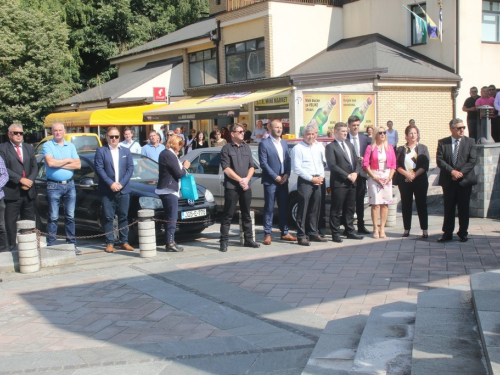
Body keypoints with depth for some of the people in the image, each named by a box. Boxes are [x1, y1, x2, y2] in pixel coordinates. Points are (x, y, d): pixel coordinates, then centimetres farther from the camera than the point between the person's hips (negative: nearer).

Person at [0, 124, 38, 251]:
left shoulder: (29, 148, 16)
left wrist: (30, 180, -9)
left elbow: (35, 167, 9)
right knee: (11, 222, 0)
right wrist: (21, 180, -17)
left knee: (29, 221, 10)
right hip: (12, 192, -4)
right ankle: (12, 248, 7)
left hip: (29, 192, 5)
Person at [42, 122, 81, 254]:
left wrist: (59, 164, -8)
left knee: (70, 216, 6)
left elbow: (78, 165, 0)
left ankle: (71, 244, 11)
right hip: (54, 185, -4)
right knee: (53, 217, -3)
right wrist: (67, 160, -3)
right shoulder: (47, 145, 1)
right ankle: (50, 245, 1)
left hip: (69, 184, 4)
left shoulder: (71, 146, 13)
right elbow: (50, 162, -16)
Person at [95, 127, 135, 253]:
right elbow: (99, 169, -5)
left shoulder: (126, 151, 13)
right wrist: (110, 183, -13)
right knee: (108, 218, -1)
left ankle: (124, 242, 12)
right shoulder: (101, 151, 4)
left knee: (123, 217, 5)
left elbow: (130, 168, 5)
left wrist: (121, 183, -8)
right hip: (107, 191, -2)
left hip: (123, 190, 2)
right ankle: (109, 243, 4)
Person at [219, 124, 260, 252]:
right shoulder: (226, 149, -1)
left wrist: (246, 179, -6)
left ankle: (249, 239, 19)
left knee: (246, 215, 11)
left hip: (246, 186, 5)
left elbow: (252, 166, 10)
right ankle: (224, 241, 1)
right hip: (231, 187, -5)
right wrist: (240, 180, -14)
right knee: (228, 216, -3)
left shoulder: (246, 148, 14)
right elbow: (226, 168, -9)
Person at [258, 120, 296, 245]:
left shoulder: (284, 143, 14)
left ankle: (285, 233, 18)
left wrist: (286, 174, -4)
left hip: (283, 180, 6)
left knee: (284, 208, 10)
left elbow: (288, 160, 12)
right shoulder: (264, 144, -6)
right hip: (270, 181, -6)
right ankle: (267, 234, 3)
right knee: (269, 209, -2)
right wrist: (276, 177, -13)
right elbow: (263, 163, -11)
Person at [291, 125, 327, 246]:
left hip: (317, 181, 7)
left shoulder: (317, 148, 16)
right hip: (305, 182, -7)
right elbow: (297, 168, -13)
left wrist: (321, 177, 2)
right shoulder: (298, 148, -7)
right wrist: (311, 179, -13)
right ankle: (301, 236, -3)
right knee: (303, 210, -6)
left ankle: (313, 233, 20)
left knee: (315, 209, 11)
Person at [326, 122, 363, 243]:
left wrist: (355, 173, -4)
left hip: (352, 183, 7)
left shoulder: (350, 145, 17)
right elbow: (332, 165, -14)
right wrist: (348, 176, -15)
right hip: (339, 183, -7)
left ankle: (350, 232, 21)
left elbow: (356, 161, 16)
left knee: (350, 209, 13)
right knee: (336, 210, -1)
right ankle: (335, 234, 4)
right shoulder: (331, 147, -6)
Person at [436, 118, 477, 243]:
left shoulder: (470, 142, 4)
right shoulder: (442, 143, 4)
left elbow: (472, 160, -5)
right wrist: (452, 171, -17)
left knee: (464, 208, 5)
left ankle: (463, 233, 15)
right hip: (448, 181, 0)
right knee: (448, 208, 5)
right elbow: (439, 160, -4)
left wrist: (460, 172, -15)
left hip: (465, 180, 0)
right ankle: (447, 233, 12)